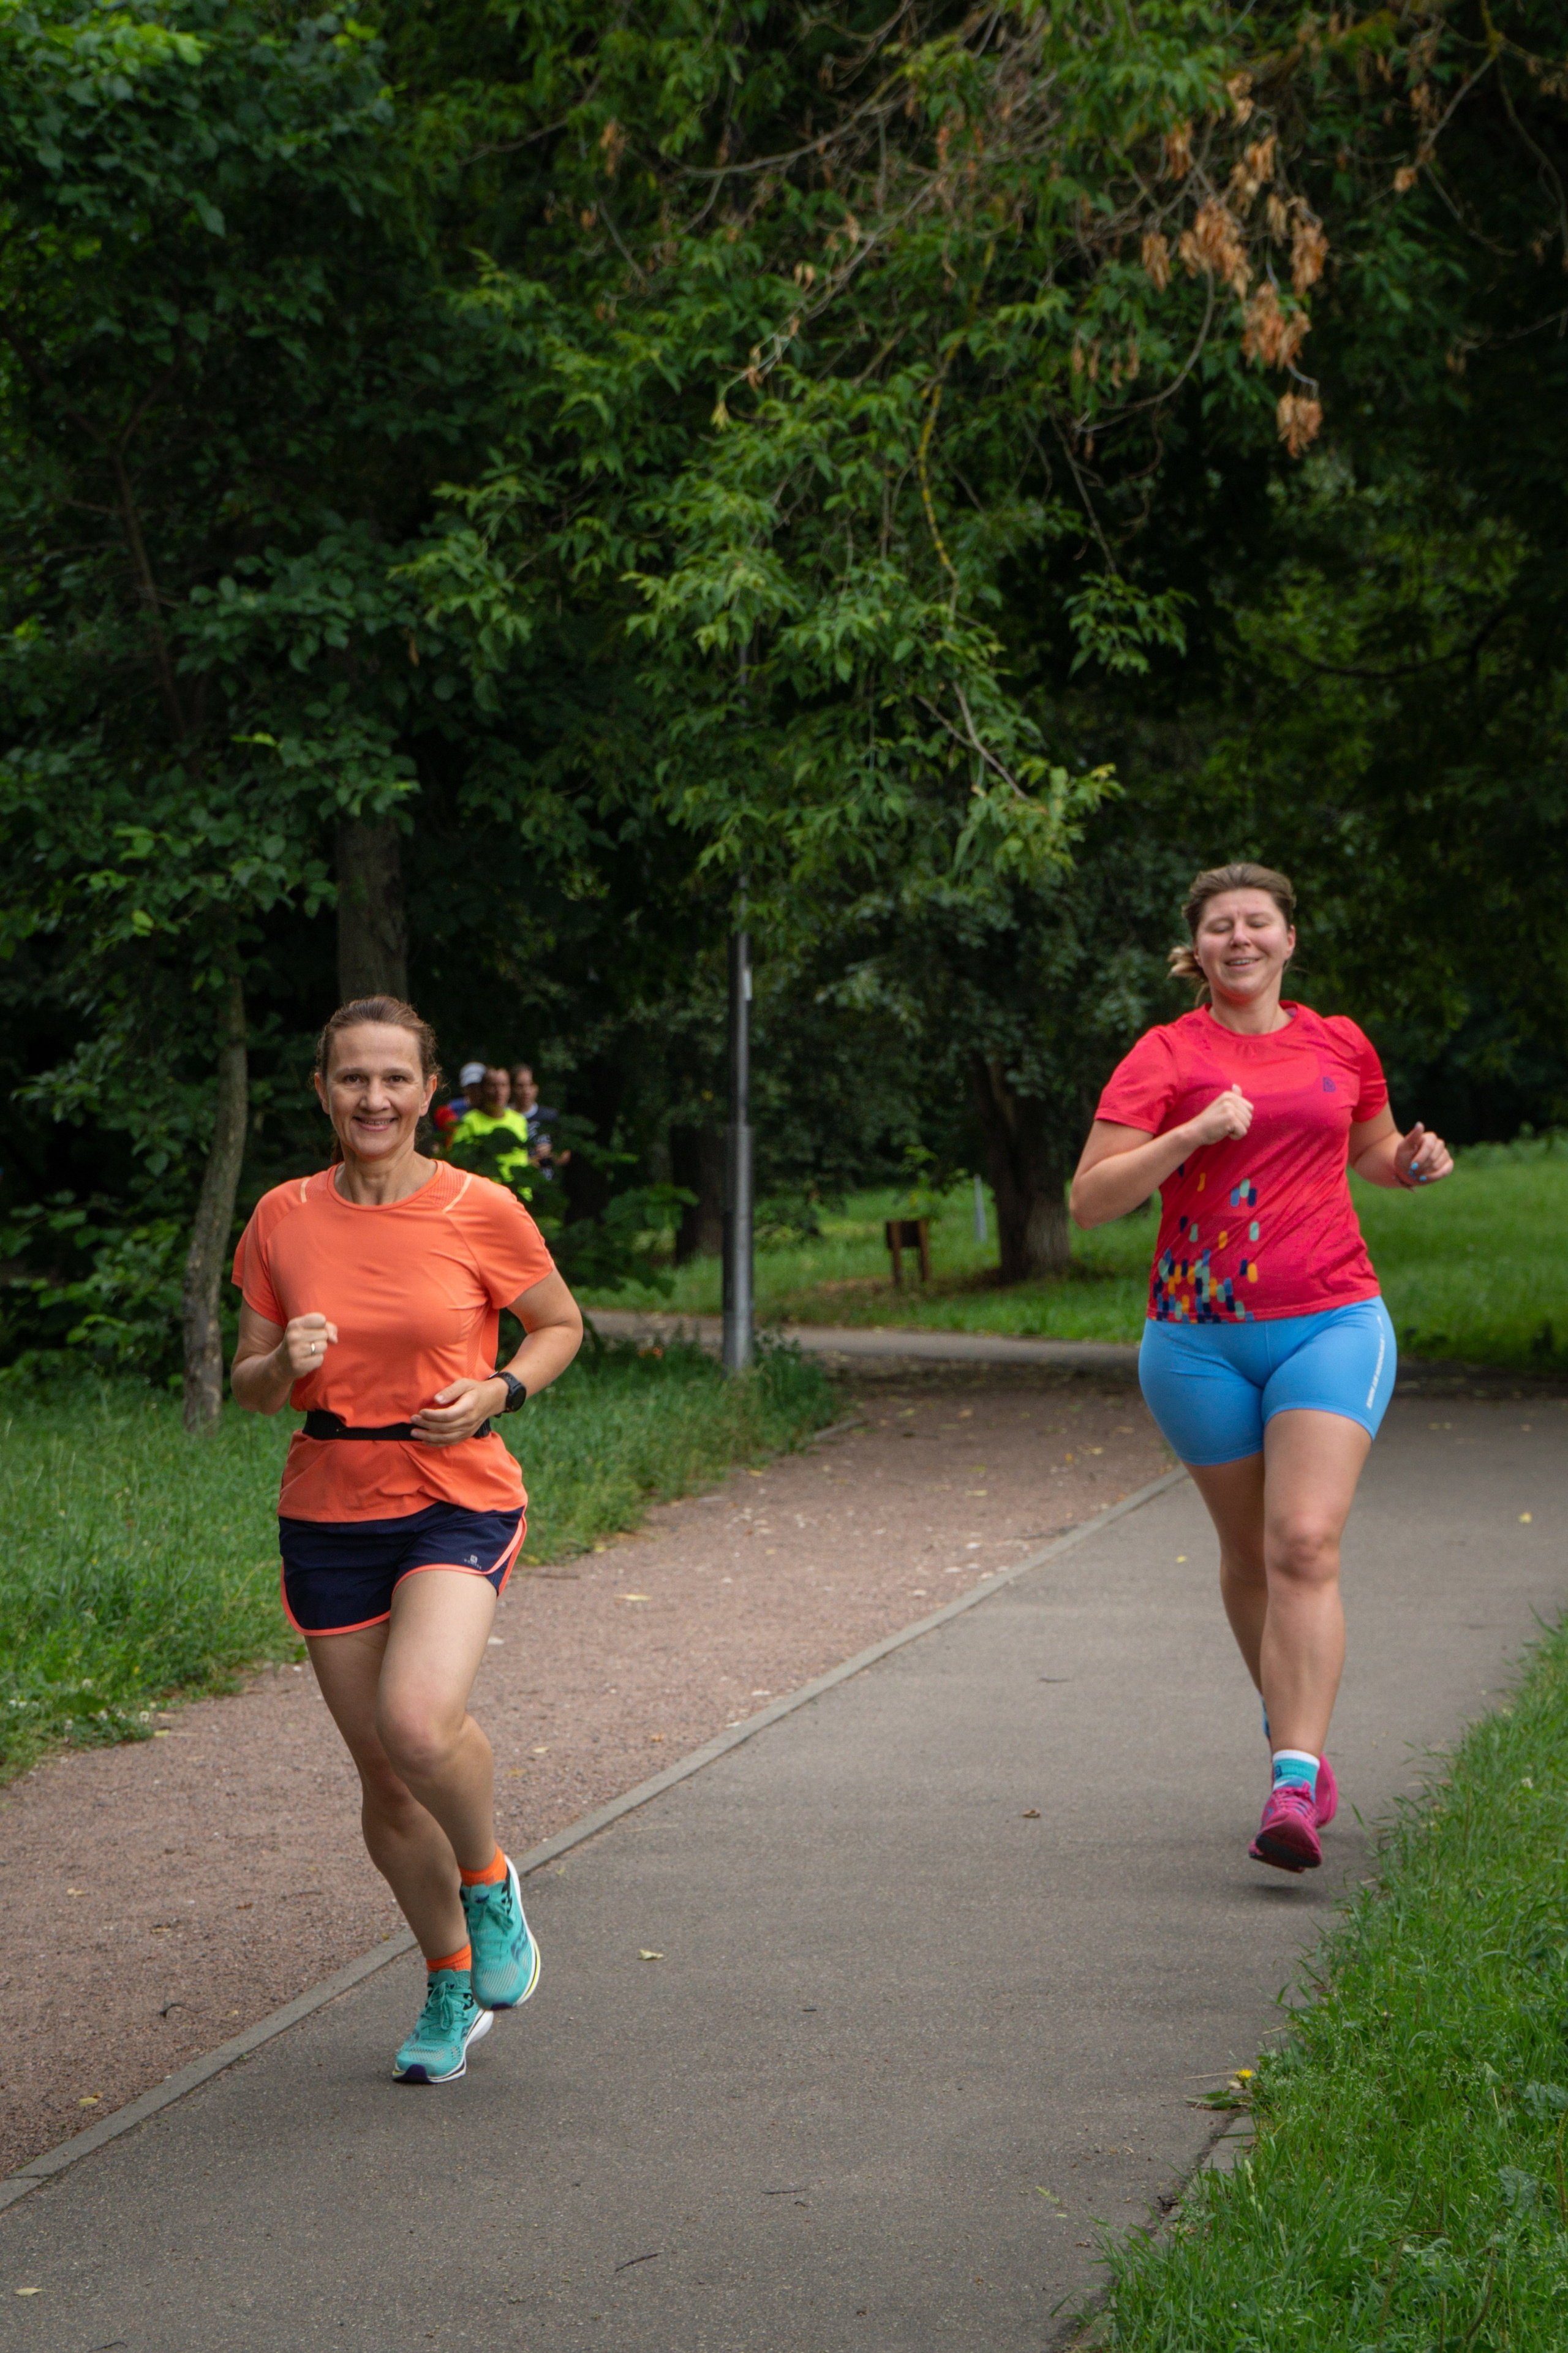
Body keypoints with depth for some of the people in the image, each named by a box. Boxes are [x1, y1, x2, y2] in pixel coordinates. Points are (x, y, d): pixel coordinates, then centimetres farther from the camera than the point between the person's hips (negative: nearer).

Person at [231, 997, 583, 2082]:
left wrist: (498, 1392, -10)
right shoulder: (283, 1219, 1)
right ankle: (452, 1984, 31)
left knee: (418, 1723, -28)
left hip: (459, 1503, -3)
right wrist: (284, 1363, -15)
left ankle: (490, 1881, 4)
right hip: (329, 1515, 3)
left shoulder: (482, 1211, -6)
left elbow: (561, 1326, 9)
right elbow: (251, 1388, 8)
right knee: (383, 1779, 8)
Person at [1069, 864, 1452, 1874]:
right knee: (1250, 1554, 12)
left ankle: (1295, 1786, -23)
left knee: (1306, 1545, -17)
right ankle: (1296, 1737, 33)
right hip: (1201, 1337, 0)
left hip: (1331, 1324, 0)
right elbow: (1091, 1199, -9)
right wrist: (1195, 1132, -21)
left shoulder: (1341, 1044, 9)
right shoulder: (1167, 1055, -1)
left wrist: (1413, 1160, 6)